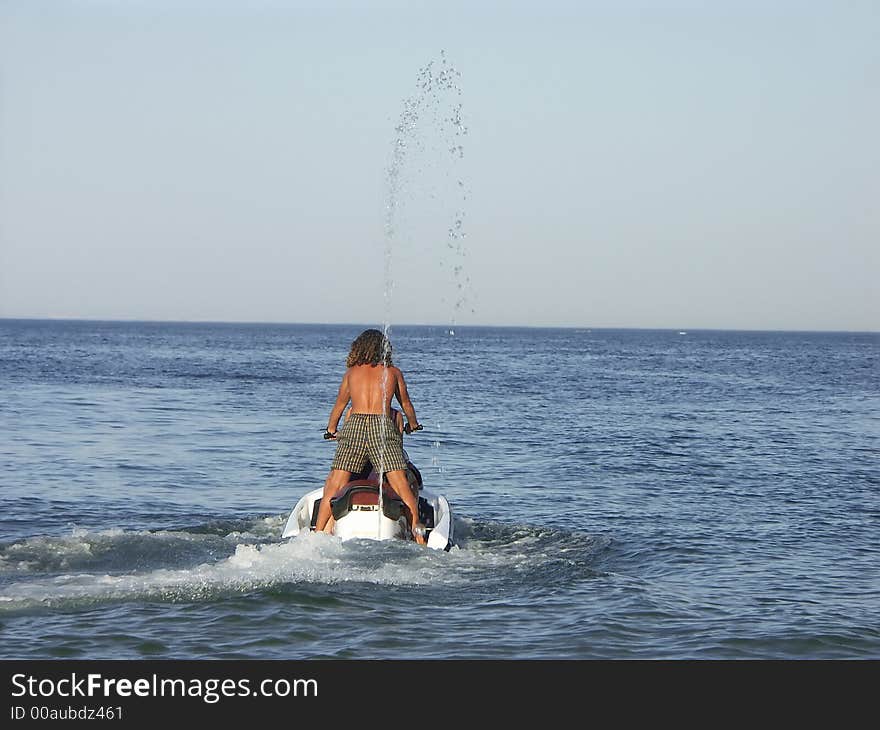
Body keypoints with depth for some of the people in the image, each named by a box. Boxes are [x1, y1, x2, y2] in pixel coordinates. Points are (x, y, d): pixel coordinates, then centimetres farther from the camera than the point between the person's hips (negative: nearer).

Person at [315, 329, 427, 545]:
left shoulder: (351, 373, 19)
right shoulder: (393, 372, 17)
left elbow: (339, 405, 31)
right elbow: (406, 403, 31)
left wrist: (331, 430, 49)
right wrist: (413, 424, 51)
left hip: (354, 426, 1)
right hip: (382, 426, -1)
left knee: (333, 486, 3)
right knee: (402, 486, -3)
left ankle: (318, 534, -1)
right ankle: (416, 527, -13)